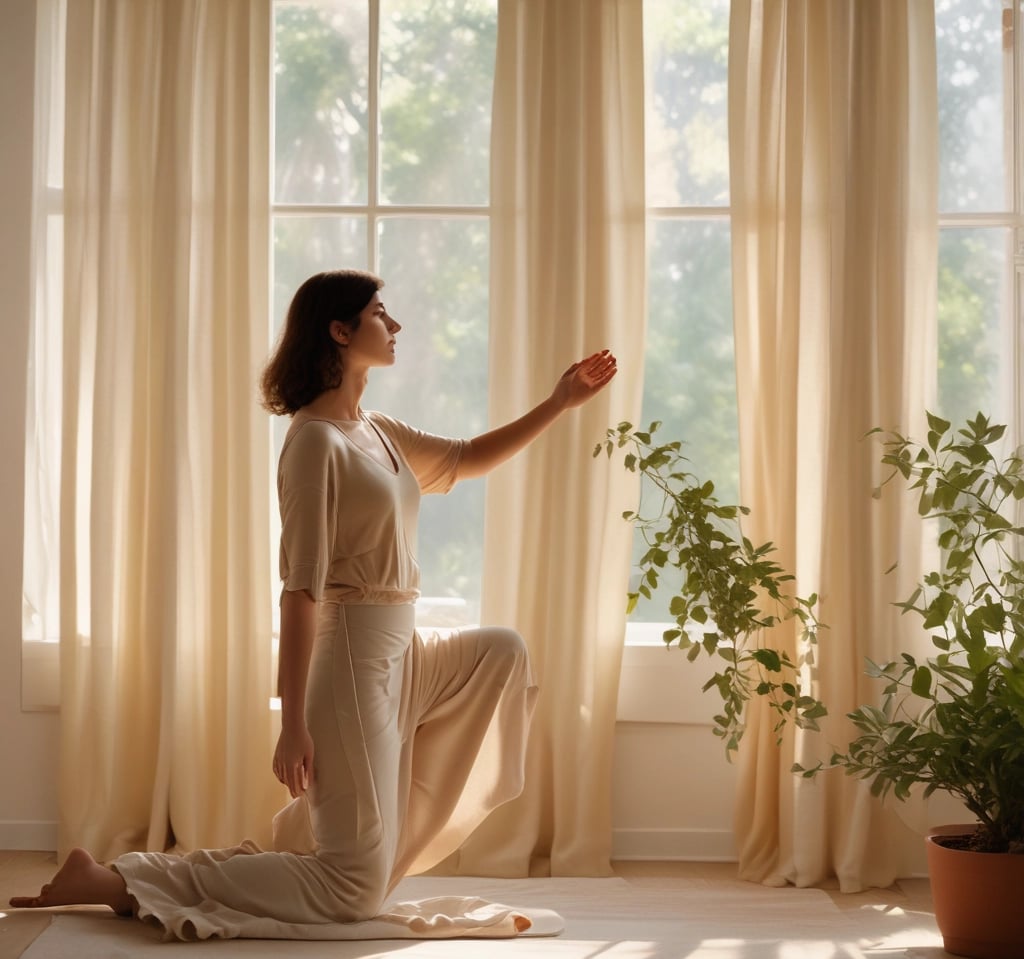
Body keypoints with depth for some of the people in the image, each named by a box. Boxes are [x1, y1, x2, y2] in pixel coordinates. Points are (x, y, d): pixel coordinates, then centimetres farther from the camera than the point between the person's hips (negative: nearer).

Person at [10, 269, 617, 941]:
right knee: (354, 893, -8)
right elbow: (301, 590, -19)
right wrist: (293, 726, -21)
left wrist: (560, 404, 18)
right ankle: (111, 881, -9)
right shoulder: (316, 440, -15)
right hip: (352, 659, -9)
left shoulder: (378, 433, 12)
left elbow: (467, 460, 27)